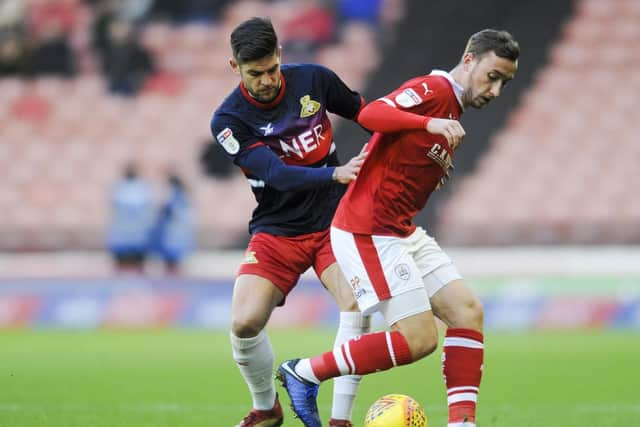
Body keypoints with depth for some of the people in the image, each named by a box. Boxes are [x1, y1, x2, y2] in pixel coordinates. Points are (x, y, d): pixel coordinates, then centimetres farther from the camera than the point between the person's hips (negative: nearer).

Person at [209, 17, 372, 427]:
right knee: (244, 323, -17)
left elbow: (363, 111, 12)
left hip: (334, 219, 1)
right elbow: (277, 174, -27)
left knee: (357, 301, -25)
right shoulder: (228, 120, -15)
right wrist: (336, 174, -41)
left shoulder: (313, 79, -8)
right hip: (276, 232, -1)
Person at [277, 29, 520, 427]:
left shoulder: (452, 116, 18)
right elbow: (370, 114, -29)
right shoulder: (433, 89, -12)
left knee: (468, 312, 0)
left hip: (403, 231, 10)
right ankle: (304, 374, 0)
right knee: (419, 339, -12)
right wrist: (429, 123, -41)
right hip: (367, 231, -10)